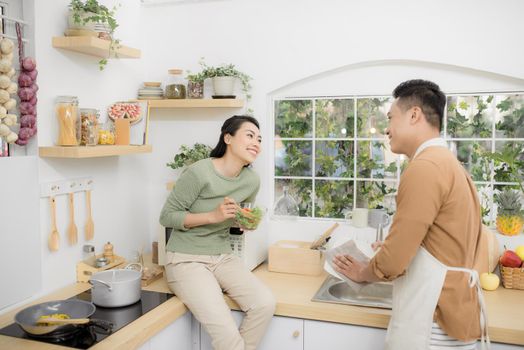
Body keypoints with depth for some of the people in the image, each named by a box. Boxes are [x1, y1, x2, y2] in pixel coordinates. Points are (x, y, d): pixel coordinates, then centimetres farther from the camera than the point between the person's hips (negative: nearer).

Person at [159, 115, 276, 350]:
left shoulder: (252, 181, 0)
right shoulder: (199, 172, -18)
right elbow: (167, 216, -11)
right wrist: (213, 216, -21)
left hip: (222, 257, 6)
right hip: (186, 259, -6)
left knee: (265, 304, -18)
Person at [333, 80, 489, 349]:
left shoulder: (425, 167, -19)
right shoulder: (449, 164, 12)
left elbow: (392, 261, -19)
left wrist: (362, 273, 1)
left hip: (433, 326, -9)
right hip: (452, 311, 9)